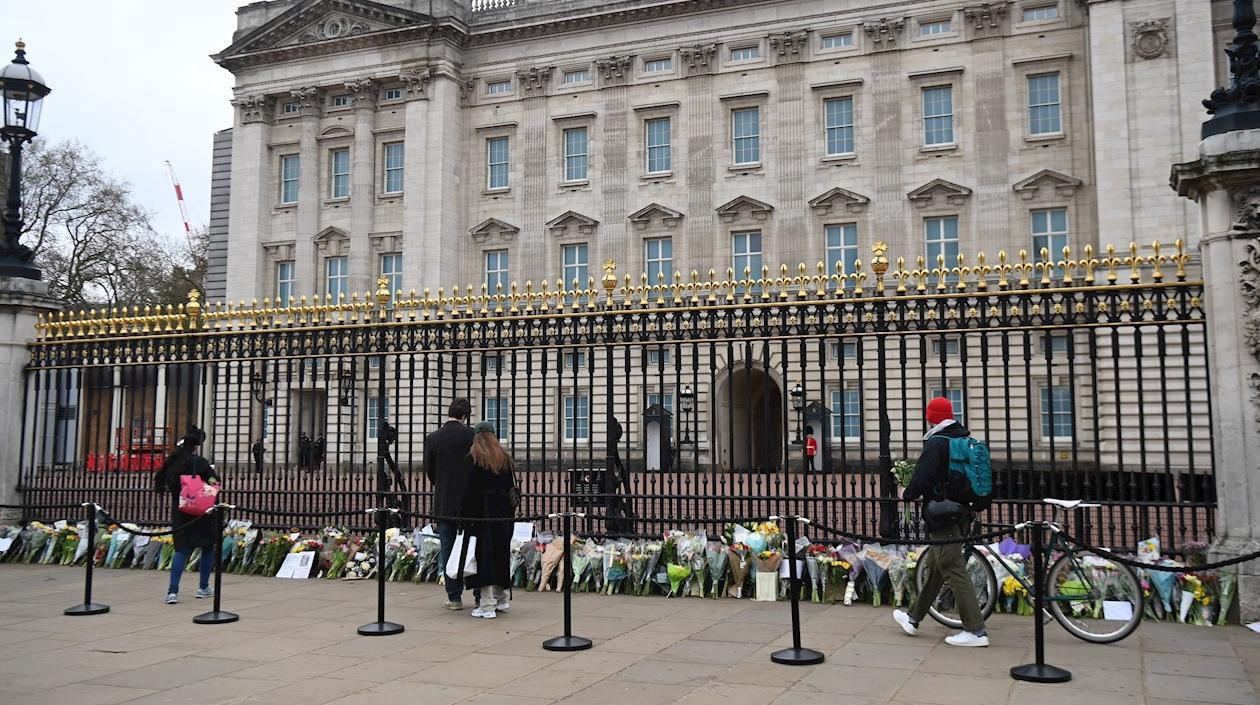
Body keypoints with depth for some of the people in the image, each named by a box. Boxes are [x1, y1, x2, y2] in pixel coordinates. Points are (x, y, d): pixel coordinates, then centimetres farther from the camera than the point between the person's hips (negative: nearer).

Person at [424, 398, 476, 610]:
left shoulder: (432, 438, -4)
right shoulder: (472, 435, -7)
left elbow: (429, 472, 4)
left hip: (444, 502, 0)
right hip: (471, 501, 0)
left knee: (448, 550, 7)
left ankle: (454, 597, 9)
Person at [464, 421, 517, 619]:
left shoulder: (473, 458, -5)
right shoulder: (506, 458, 11)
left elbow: (469, 490, -10)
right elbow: (512, 489, 11)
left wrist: (466, 516, -7)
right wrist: (510, 514, 14)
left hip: (482, 512, -5)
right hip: (504, 512, 5)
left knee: (484, 553, -3)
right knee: (500, 553, 15)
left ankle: (486, 605, -4)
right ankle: (501, 599, 25)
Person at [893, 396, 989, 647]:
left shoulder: (936, 443, -16)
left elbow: (921, 478, -21)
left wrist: (907, 494, -3)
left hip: (943, 516, -9)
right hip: (963, 512, 9)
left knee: (954, 571, -6)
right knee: (934, 568, 17)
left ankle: (976, 631, -4)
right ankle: (913, 618, 29)